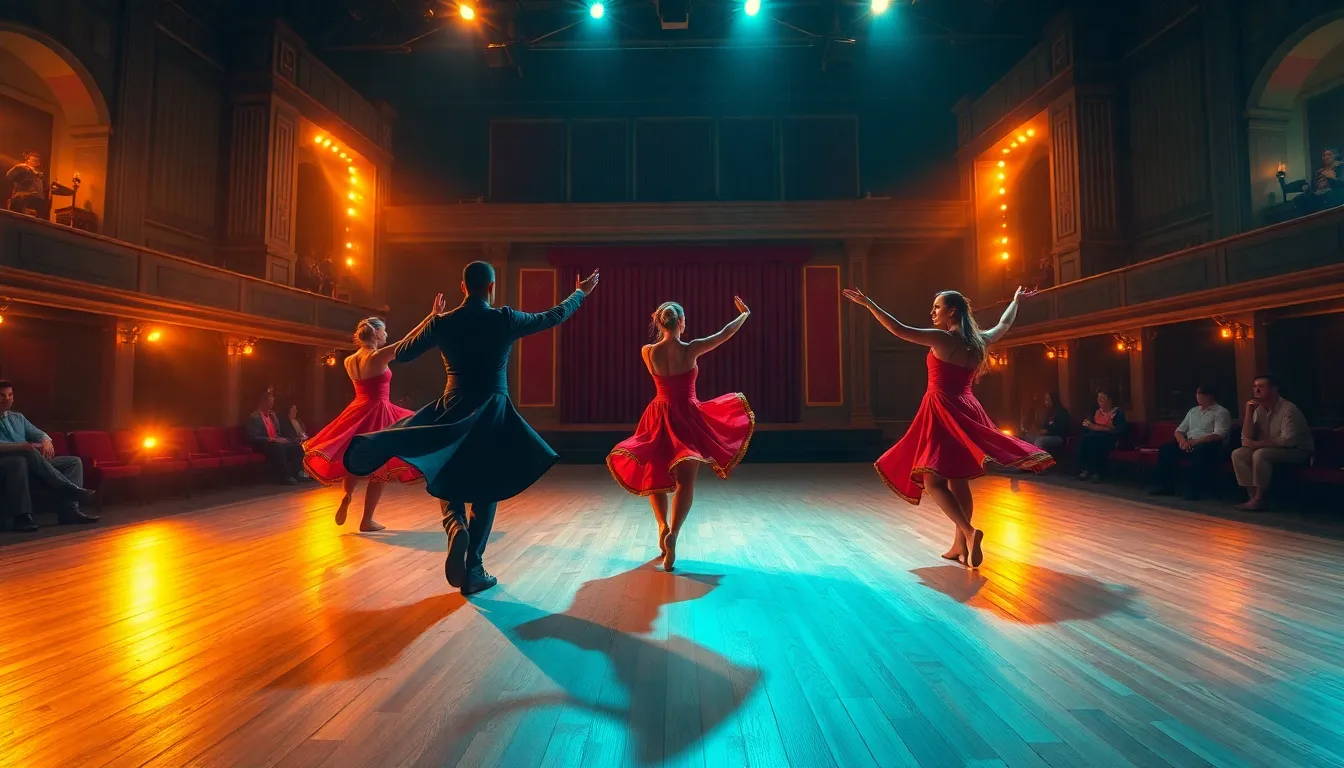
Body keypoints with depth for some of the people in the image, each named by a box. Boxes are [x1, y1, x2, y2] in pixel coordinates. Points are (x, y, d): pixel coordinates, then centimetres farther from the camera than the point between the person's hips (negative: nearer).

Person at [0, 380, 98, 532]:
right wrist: (22, 447, -29)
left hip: (31, 463, 7)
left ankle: (69, 510, -25)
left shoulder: (18, 417, 25)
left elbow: (38, 433, 17)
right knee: (25, 456, -39)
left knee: (74, 461, -9)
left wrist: (46, 441, -9)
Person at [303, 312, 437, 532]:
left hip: (358, 413, 6)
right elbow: (410, 340, -18)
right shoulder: (379, 357, -15)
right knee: (378, 467, 4)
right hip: (378, 415, -6)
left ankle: (346, 496, 2)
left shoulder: (349, 361, 4)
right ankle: (367, 520, 9)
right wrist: (433, 315, -16)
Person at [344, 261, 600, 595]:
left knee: (448, 484, 17)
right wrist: (580, 293, 24)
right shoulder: (505, 319, -7)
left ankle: (457, 528, -15)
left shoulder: (442, 322, -3)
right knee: (485, 492, 11)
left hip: (453, 414, 1)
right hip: (493, 416, -1)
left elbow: (401, 354, 11)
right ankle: (473, 570, 12)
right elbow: (553, 317, 8)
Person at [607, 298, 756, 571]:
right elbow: (724, 334, 1)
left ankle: (663, 527, 10)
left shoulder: (647, 352, -7)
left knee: (655, 476, 19)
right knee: (685, 482, -1)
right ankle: (672, 534, -19)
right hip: (687, 417, -2)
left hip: (660, 418, 3)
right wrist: (744, 313, 18)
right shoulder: (690, 350, -12)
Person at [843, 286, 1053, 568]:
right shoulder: (979, 341, 8)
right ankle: (960, 545, 18)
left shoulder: (942, 338, -13)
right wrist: (1016, 300, 47)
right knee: (957, 481, 12)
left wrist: (868, 303, -17)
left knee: (933, 480, -5)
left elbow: (899, 330, -20)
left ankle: (969, 532, -20)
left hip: (943, 414, -8)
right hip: (966, 413, 8)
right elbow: (1004, 324, 29)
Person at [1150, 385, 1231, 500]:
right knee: (1165, 449, -15)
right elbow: (1179, 430, 17)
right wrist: (1182, 440, -6)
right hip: (1189, 444, 7)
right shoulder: (1193, 411, 21)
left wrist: (1195, 441, -23)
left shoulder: (1221, 412, 1)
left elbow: (1218, 435, -15)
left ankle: (1193, 488, -34)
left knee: (1200, 450, -40)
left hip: (1209, 445, -7)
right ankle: (1166, 486, -13)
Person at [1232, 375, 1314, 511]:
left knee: (1260, 454, -32)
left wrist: (1256, 444, -22)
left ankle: (1259, 499, -22)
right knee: (1238, 454, -14)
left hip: (1297, 451, -7)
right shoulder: (1258, 409, 2)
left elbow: (1287, 440, -27)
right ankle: (1253, 497, -15)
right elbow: (1247, 438, -4)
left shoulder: (1288, 409, -18)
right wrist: (1249, 412, -13)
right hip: (1270, 450, 7)